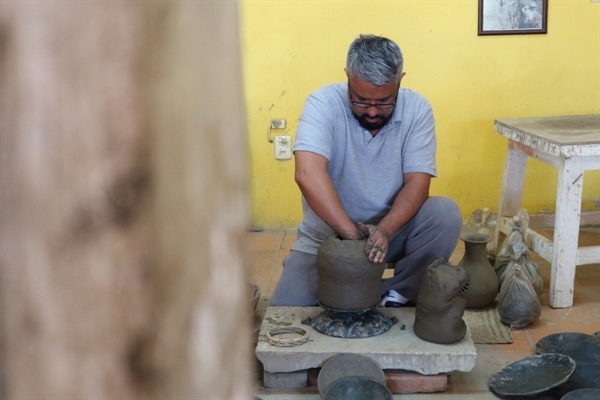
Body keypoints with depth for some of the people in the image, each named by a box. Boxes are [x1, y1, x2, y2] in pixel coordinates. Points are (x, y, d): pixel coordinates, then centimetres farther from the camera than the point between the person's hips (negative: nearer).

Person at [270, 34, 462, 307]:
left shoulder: (416, 109, -11)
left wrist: (384, 230, -34)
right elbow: (308, 174, -32)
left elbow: (417, 181, -16)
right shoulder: (324, 103, -19)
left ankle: (397, 295, -7)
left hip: (392, 226, 1)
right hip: (327, 231, -1)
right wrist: (351, 233, -37)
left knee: (446, 214, -25)